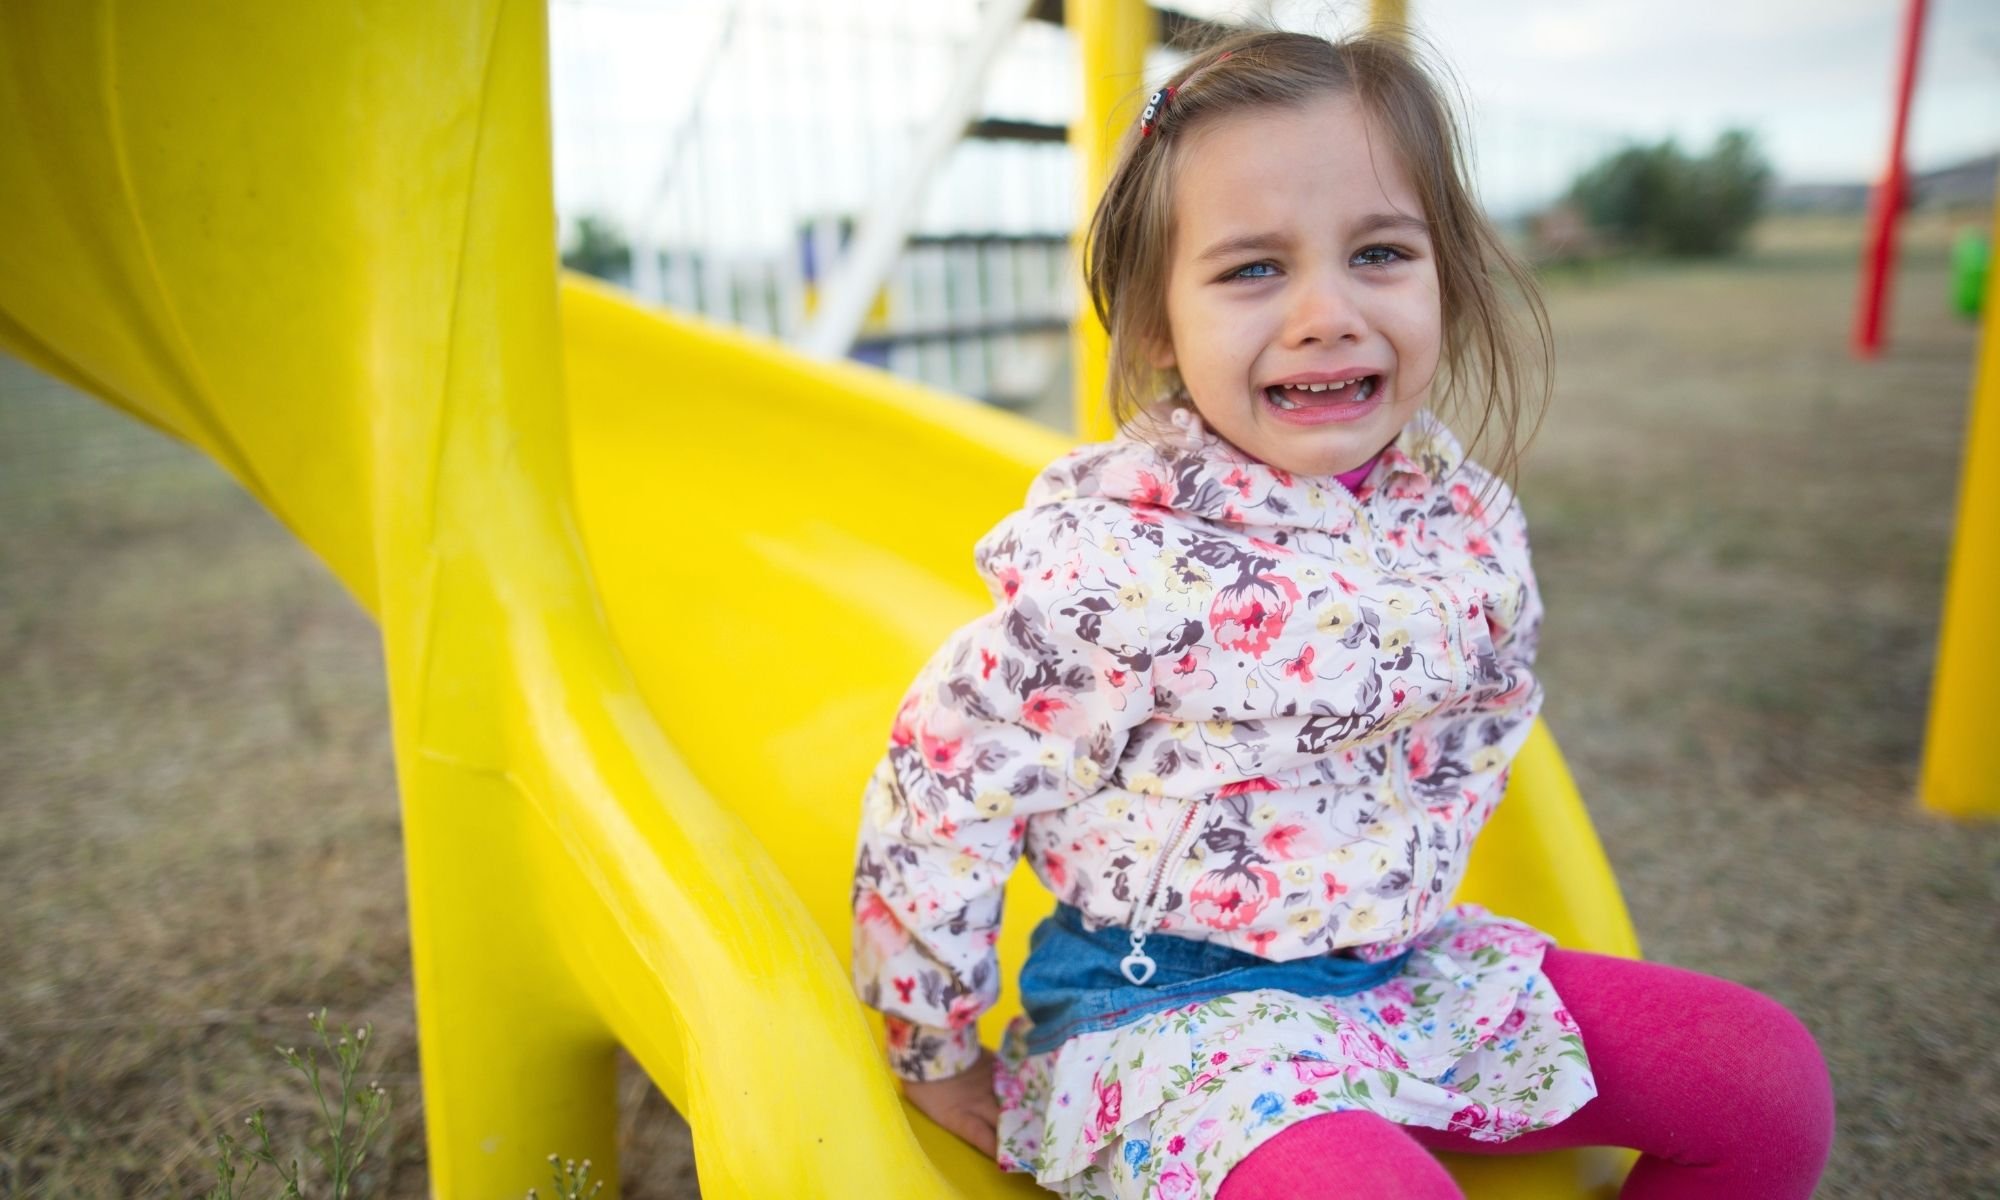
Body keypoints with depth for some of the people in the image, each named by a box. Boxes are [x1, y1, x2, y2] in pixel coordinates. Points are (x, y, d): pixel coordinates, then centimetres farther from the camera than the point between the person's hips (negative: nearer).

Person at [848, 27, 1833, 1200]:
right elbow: (944, 792, -15)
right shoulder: (1115, 561, -24)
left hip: (1411, 968, 7)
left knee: (1775, 1079, 5)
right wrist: (937, 1052, -4)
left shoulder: (1468, 523, -4)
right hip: (1174, 1014, -6)